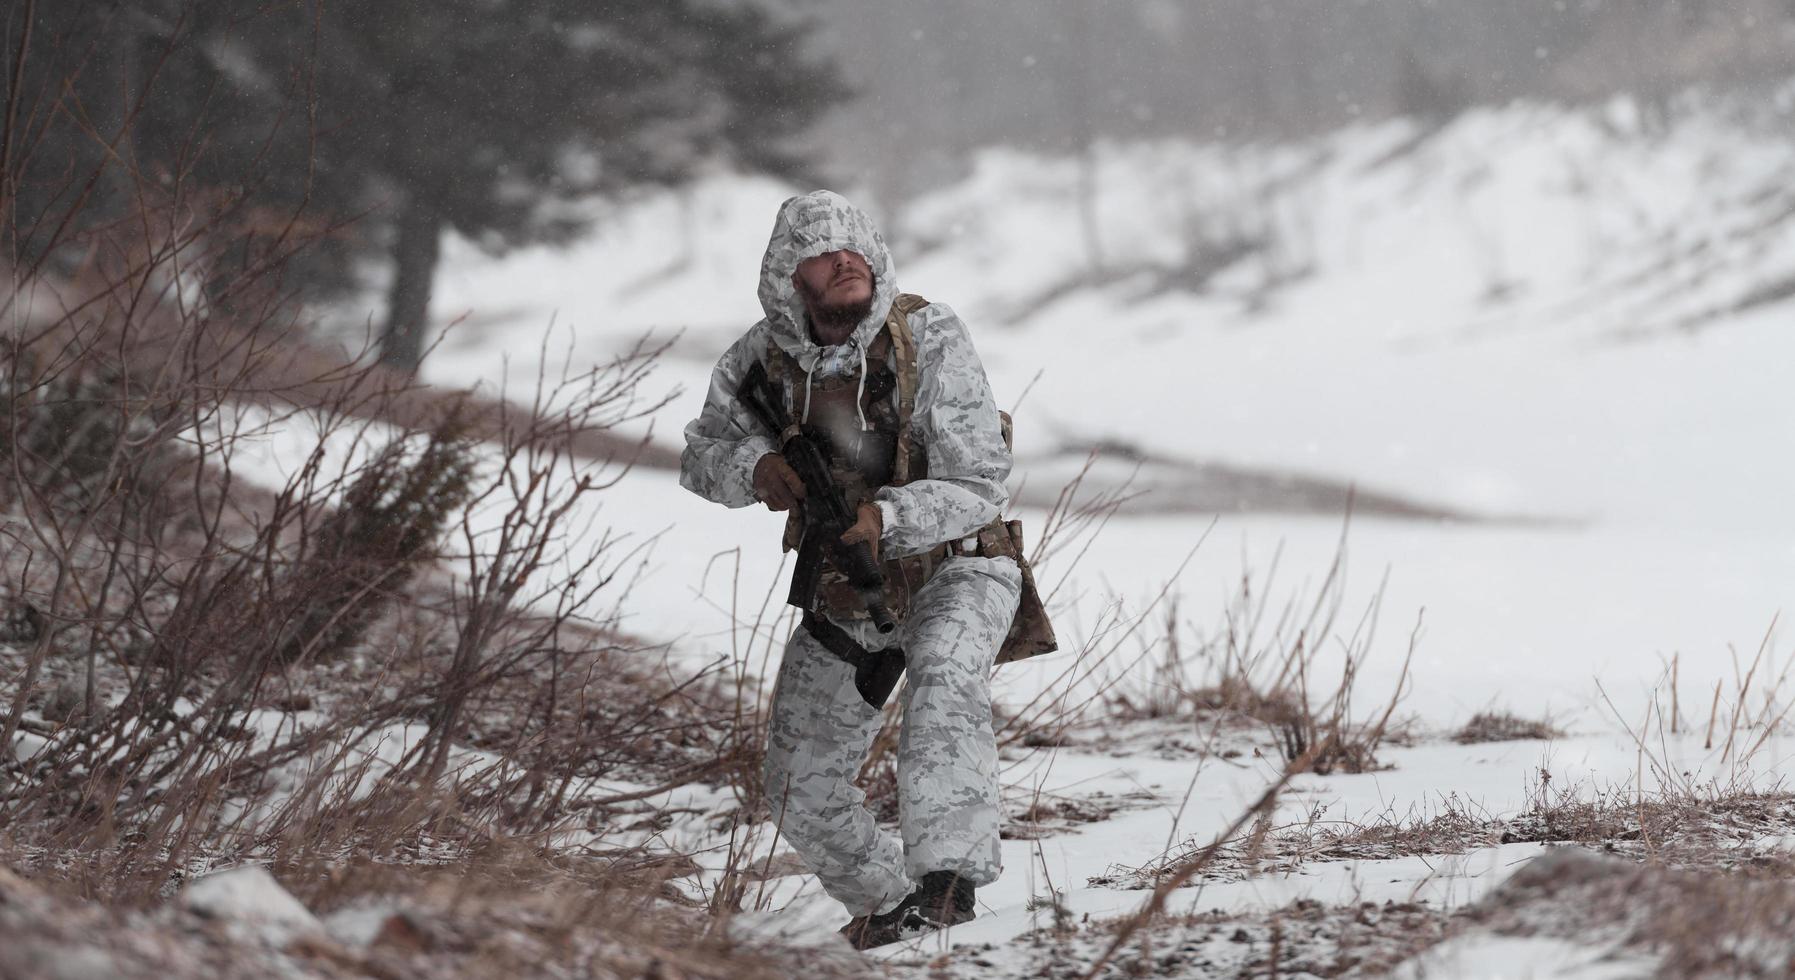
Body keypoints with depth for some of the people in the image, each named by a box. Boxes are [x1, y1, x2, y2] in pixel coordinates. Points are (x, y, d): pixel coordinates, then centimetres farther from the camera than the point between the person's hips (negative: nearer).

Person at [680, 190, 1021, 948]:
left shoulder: (929, 338, -23)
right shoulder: (764, 356, -11)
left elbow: (980, 486, -25)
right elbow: (701, 456, 2)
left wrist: (886, 517, -42)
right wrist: (754, 465, -21)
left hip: (954, 568, -5)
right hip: (846, 596, 5)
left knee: (943, 676, -39)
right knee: (800, 792, 8)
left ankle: (948, 873, -48)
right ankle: (883, 900, 35)